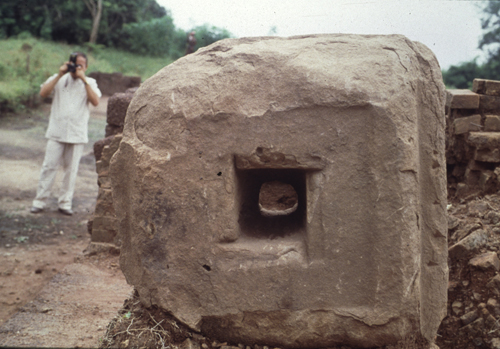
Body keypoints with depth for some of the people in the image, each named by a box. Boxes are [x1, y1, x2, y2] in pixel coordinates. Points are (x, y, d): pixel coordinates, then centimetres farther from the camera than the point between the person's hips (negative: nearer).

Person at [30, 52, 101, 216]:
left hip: (77, 134, 0)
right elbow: (43, 93, -7)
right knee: (49, 166, -1)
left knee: (71, 169, 5)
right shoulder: (59, 79, 7)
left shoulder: (90, 83, 6)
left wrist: (83, 79, -14)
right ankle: (39, 201, 6)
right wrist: (60, 75, -10)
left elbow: (95, 101, -11)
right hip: (56, 132, 0)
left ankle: (65, 203, 14)